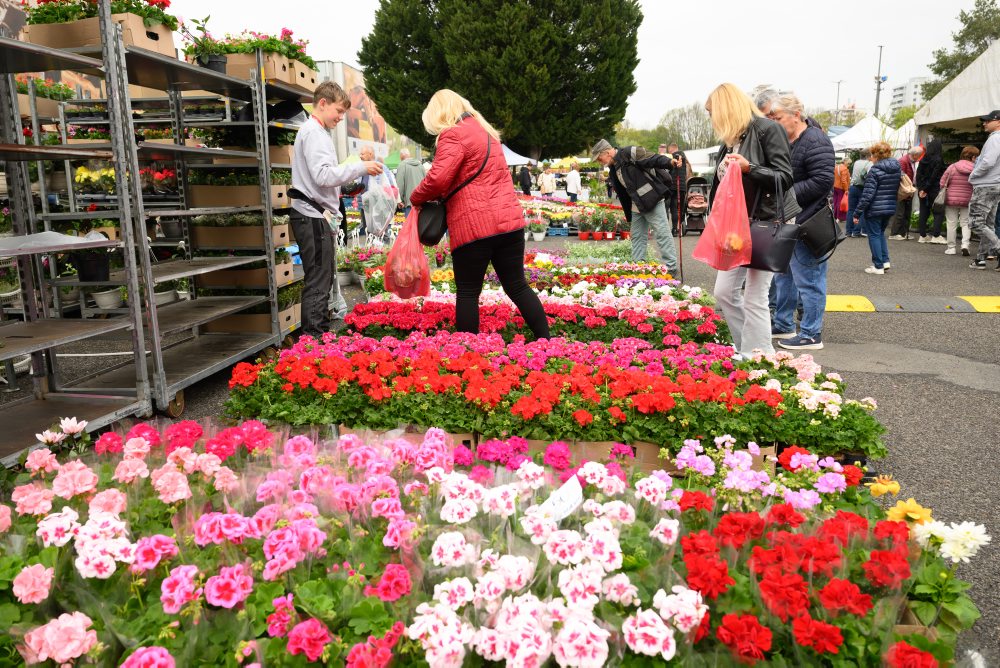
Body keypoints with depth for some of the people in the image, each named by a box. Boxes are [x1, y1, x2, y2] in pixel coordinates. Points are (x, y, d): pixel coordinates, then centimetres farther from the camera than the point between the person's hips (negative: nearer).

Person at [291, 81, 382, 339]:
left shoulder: (314, 131, 21)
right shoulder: (314, 132, -11)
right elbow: (323, 175, -21)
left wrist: (353, 173, 14)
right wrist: (361, 168, -16)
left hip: (317, 216, 11)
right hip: (313, 216, -11)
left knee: (323, 278, 15)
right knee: (318, 282, -8)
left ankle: (321, 333, 23)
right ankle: (313, 337, -4)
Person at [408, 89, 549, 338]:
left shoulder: (453, 134, -7)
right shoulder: (485, 129, 21)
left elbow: (437, 179, -19)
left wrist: (416, 198, 0)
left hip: (473, 226, -7)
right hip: (509, 220, 8)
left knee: (467, 293, 3)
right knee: (517, 286, 13)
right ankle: (546, 341, 13)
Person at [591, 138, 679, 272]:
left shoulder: (630, 153, -12)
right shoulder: (613, 169, 16)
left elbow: (654, 159, -21)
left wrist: (670, 162, -40)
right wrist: (628, 216, 19)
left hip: (653, 201, -9)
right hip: (636, 206, 9)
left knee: (662, 234, -6)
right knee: (637, 237, 13)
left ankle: (671, 267, -2)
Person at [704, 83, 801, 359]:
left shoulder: (767, 129, -9)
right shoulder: (730, 139, 14)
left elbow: (785, 177, -15)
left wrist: (749, 168, -26)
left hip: (767, 222, -8)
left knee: (754, 297, -9)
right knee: (724, 292, 5)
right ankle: (746, 349, 17)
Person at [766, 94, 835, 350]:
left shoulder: (815, 142, -15)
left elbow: (823, 182, -23)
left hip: (806, 223, -10)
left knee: (808, 280, -3)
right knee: (784, 275, 17)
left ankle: (811, 335, 6)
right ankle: (783, 325, 30)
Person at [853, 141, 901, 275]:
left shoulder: (875, 170, -14)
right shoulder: (898, 169, 8)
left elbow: (867, 194, -17)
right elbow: (898, 190, 15)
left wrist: (857, 213, -14)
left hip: (875, 209, -7)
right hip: (890, 208, 7)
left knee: (874, 235, 3)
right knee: (881, 233, 23)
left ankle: (878, 266, 3)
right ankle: (885, 260, 18)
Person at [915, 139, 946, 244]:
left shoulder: (923, 159, 5)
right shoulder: (938, 160, -11)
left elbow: (918, 174, 1)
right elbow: (934, 176, -14)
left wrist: (921, 188, -2)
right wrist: (925, 189, -9)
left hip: (923, 190, 5)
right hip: (935, 190, -5)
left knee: (924, 213, 9)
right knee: (937, 212, 2)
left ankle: (923, 236, 9)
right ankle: (936, 235, -4)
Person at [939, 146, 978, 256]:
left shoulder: (952, 167, -7)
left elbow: (943, 183, -2)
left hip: (951, 200, 0)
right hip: (968, 201, 1)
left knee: (951, 224, 6)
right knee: (966, 223, 11)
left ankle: (951, 247, 9)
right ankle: (965, 244, -4)